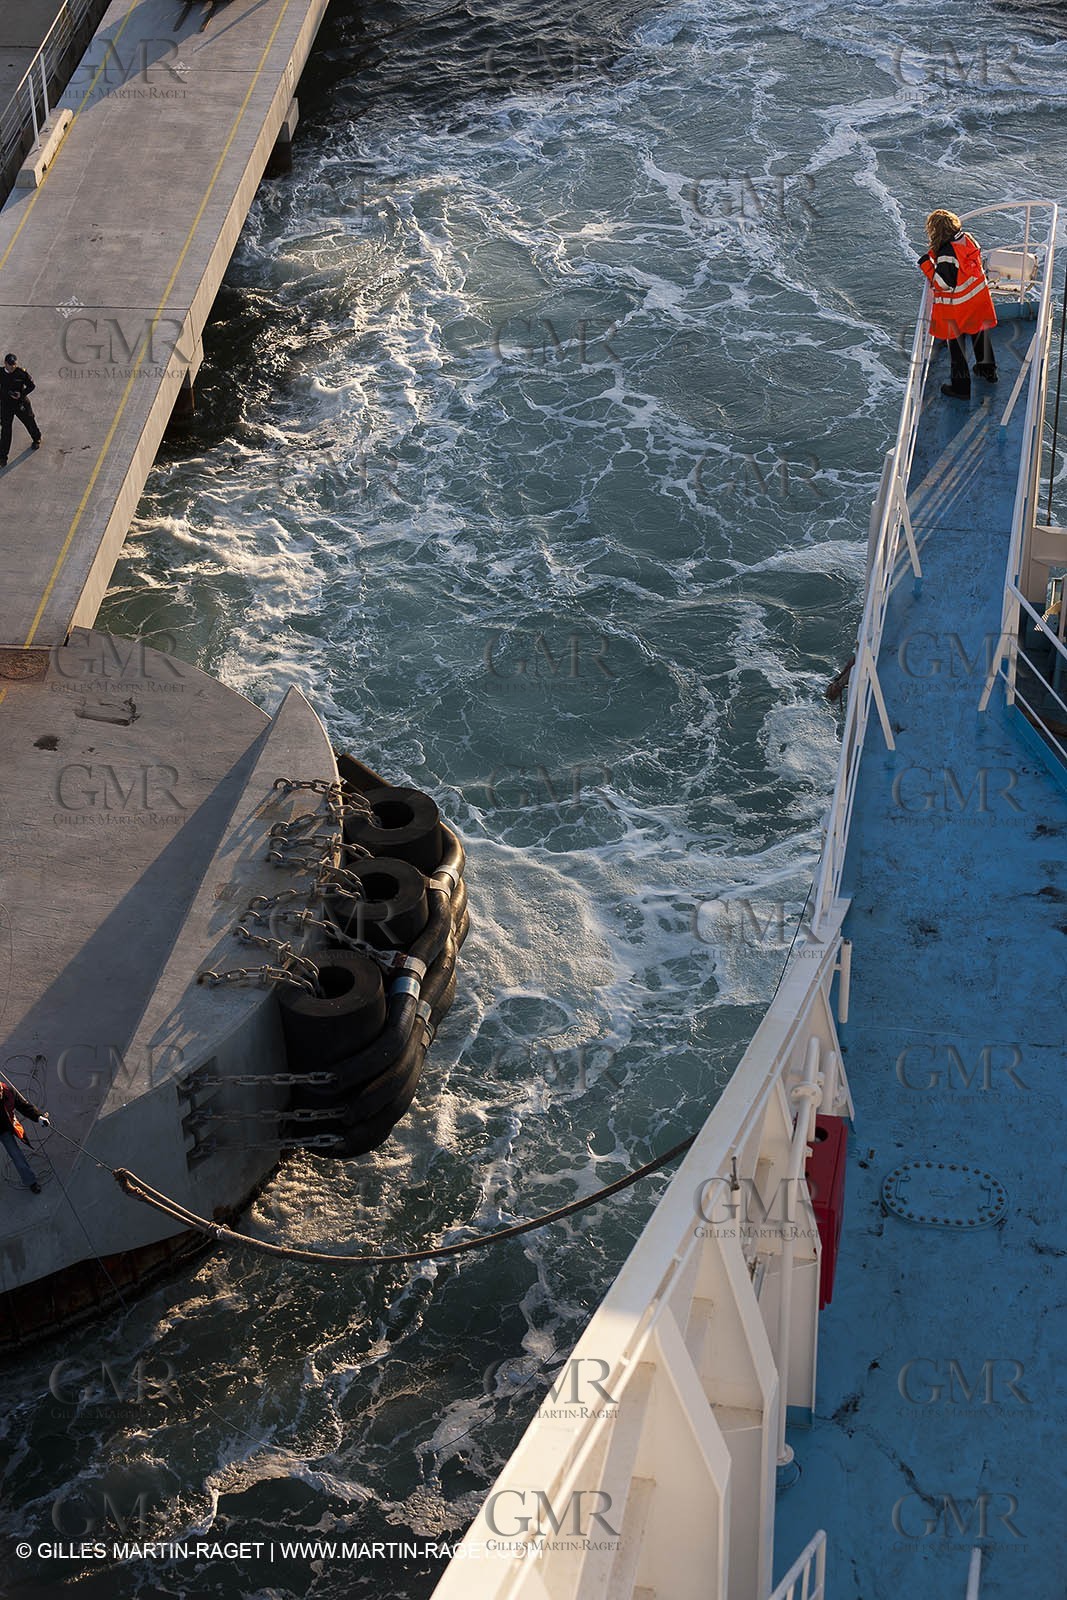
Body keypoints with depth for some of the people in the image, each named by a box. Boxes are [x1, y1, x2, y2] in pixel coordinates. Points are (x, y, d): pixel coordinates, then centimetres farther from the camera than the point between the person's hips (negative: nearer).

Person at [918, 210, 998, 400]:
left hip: (956, 307, -8)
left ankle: (961, 387, 19)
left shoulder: (945, 255, -31)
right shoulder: (968, 238, -8)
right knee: (979, 333, 28)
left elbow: (945, 284, -26)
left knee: (956, 345, 9)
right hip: (979, 296, 8)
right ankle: (988, 370, 48)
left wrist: (927, 265, -21)